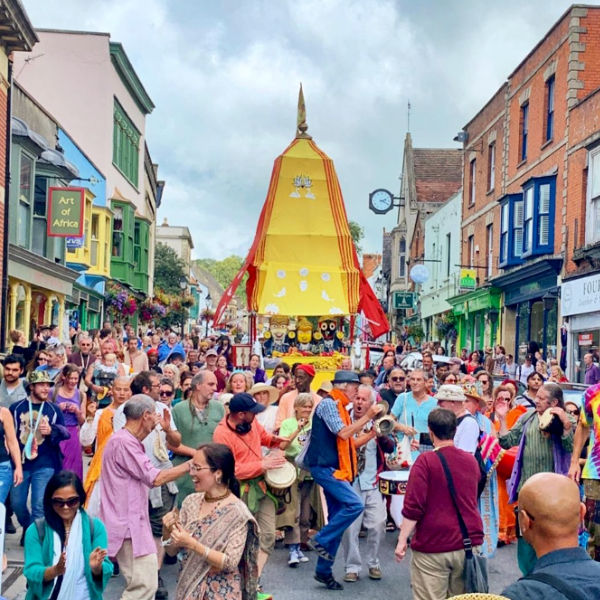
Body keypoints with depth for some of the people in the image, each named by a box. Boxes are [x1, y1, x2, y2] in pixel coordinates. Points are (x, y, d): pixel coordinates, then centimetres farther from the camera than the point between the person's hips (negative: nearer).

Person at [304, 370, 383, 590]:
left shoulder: (339, 407, 16)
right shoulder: (328, 403, -11)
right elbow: (343, 433, -20)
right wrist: (368, 416, -15)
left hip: (334, 468, 10)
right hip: (324, 466, -10)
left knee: (337, 519, 10)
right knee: (354, 504, -21)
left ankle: (324, 570, 18)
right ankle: (321, 540, -5)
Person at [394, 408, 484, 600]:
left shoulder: (426, 461, -11)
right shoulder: (471, 460, 7)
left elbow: (413, 507, -15)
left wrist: (402, 540, -9)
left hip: (433, 547, -5)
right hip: (469, 544, 5)